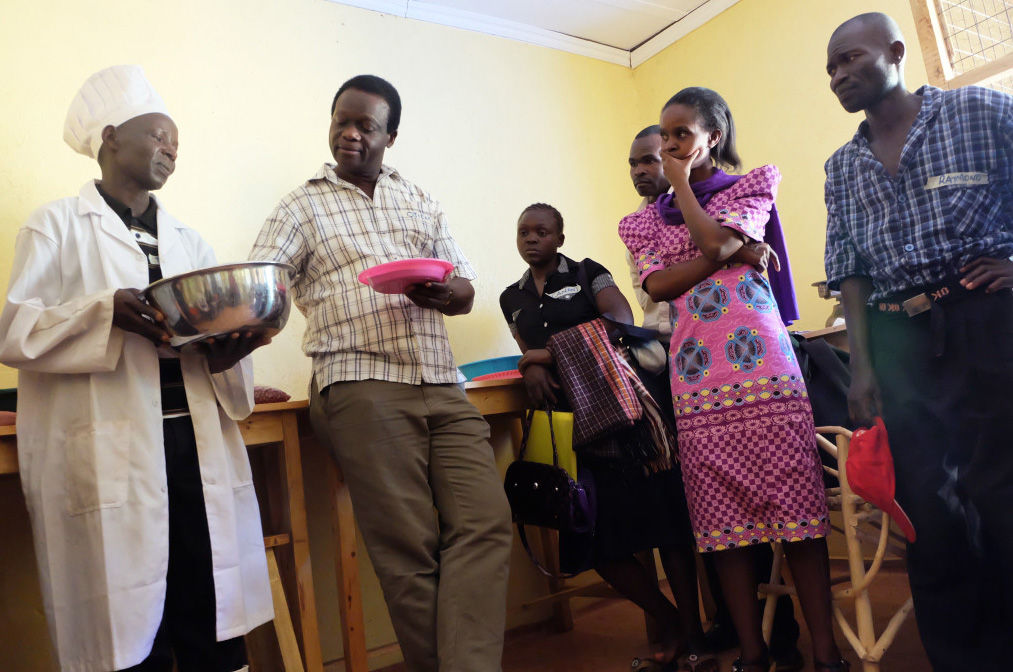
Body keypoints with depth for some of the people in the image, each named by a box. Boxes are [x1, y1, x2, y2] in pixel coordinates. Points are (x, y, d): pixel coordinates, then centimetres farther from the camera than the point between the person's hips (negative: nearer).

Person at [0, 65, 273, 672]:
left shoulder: (190, 242, 21)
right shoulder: (57, 226, 8)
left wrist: (225, 355, -5)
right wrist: (106, 312, -17)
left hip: (198, 446, 4)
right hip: (109, 457, -4)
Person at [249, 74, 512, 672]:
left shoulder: (421, 202, 22)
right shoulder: (304, 207, 13)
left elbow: (466, 290, 17)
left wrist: (438, 293, -6)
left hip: (443, 386, 4)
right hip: (363, 388, -3)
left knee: (486, 522, -9)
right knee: (410, 549, -2)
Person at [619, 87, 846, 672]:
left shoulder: (750, 188, 13)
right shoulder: (648, 219, 19)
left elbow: (715, 242, -7)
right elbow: (657, 285, 1)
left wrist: (682, 183, 5)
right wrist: (730, 254, -7)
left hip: (760, 360, -2)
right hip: (698, 379, 2)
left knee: (793, 501, -3)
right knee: (724, 516, 3)